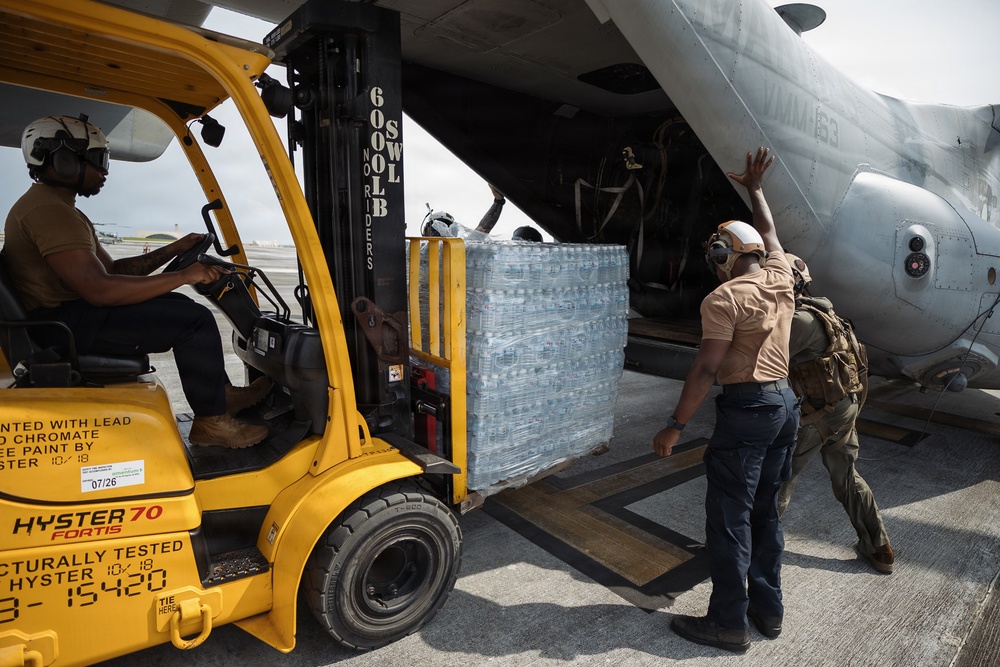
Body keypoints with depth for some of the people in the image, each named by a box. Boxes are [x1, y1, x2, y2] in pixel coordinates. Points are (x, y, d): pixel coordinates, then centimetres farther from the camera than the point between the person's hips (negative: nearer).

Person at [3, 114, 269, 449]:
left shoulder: (58, 208, 19)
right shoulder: (48, 210, -17)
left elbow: (113, 268, 18)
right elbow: (99, 289, -28)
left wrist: (173, 250, 11)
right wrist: (183, 276, -23)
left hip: (70, 313, 11)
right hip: (63, 324, -11)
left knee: (180, 307, 15)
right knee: (195, 321, -18)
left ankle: (220, 393, 14)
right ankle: (211, 421, -8)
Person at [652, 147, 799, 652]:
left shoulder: (725, 297, -14)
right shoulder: (780, 278, 8)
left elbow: (706, 369, -20)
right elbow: (769, 233, 28)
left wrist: (674, 426, -16)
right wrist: (754, 189, 41)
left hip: (746, 408, -9)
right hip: (785, 404, 9)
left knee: (729, 517, 1)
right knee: (765, 511, 18)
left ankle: (727, 623, 12)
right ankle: (767, 608, 31)